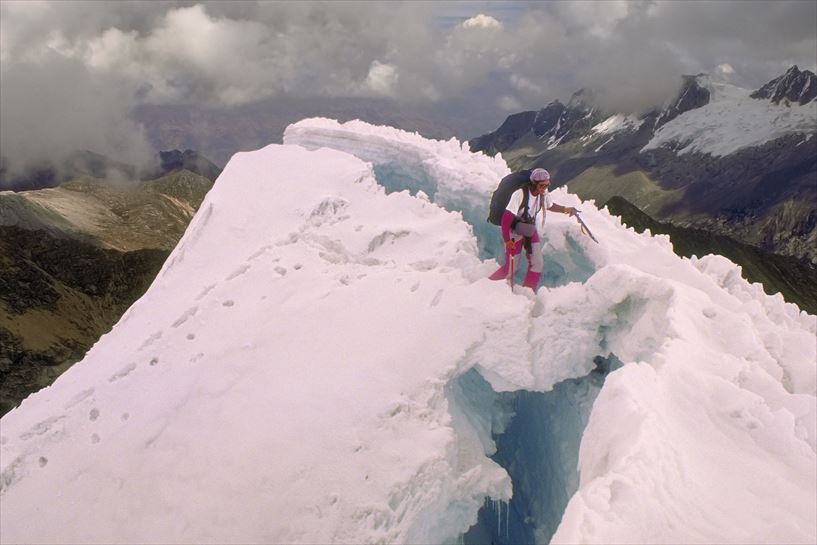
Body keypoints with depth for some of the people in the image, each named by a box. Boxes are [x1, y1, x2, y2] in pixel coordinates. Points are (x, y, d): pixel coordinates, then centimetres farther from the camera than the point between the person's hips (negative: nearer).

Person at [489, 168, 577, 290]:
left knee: (538, 264, -2)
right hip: (515, 232, -6)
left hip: (531, 230, 6)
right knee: (510, 267, -3)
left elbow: (550, 206, 13)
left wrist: (565, 209, -2)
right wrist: (507, 240, -28)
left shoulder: (544, 194, -11)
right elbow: (506, 217, -29)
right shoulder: (520, 194, -31)